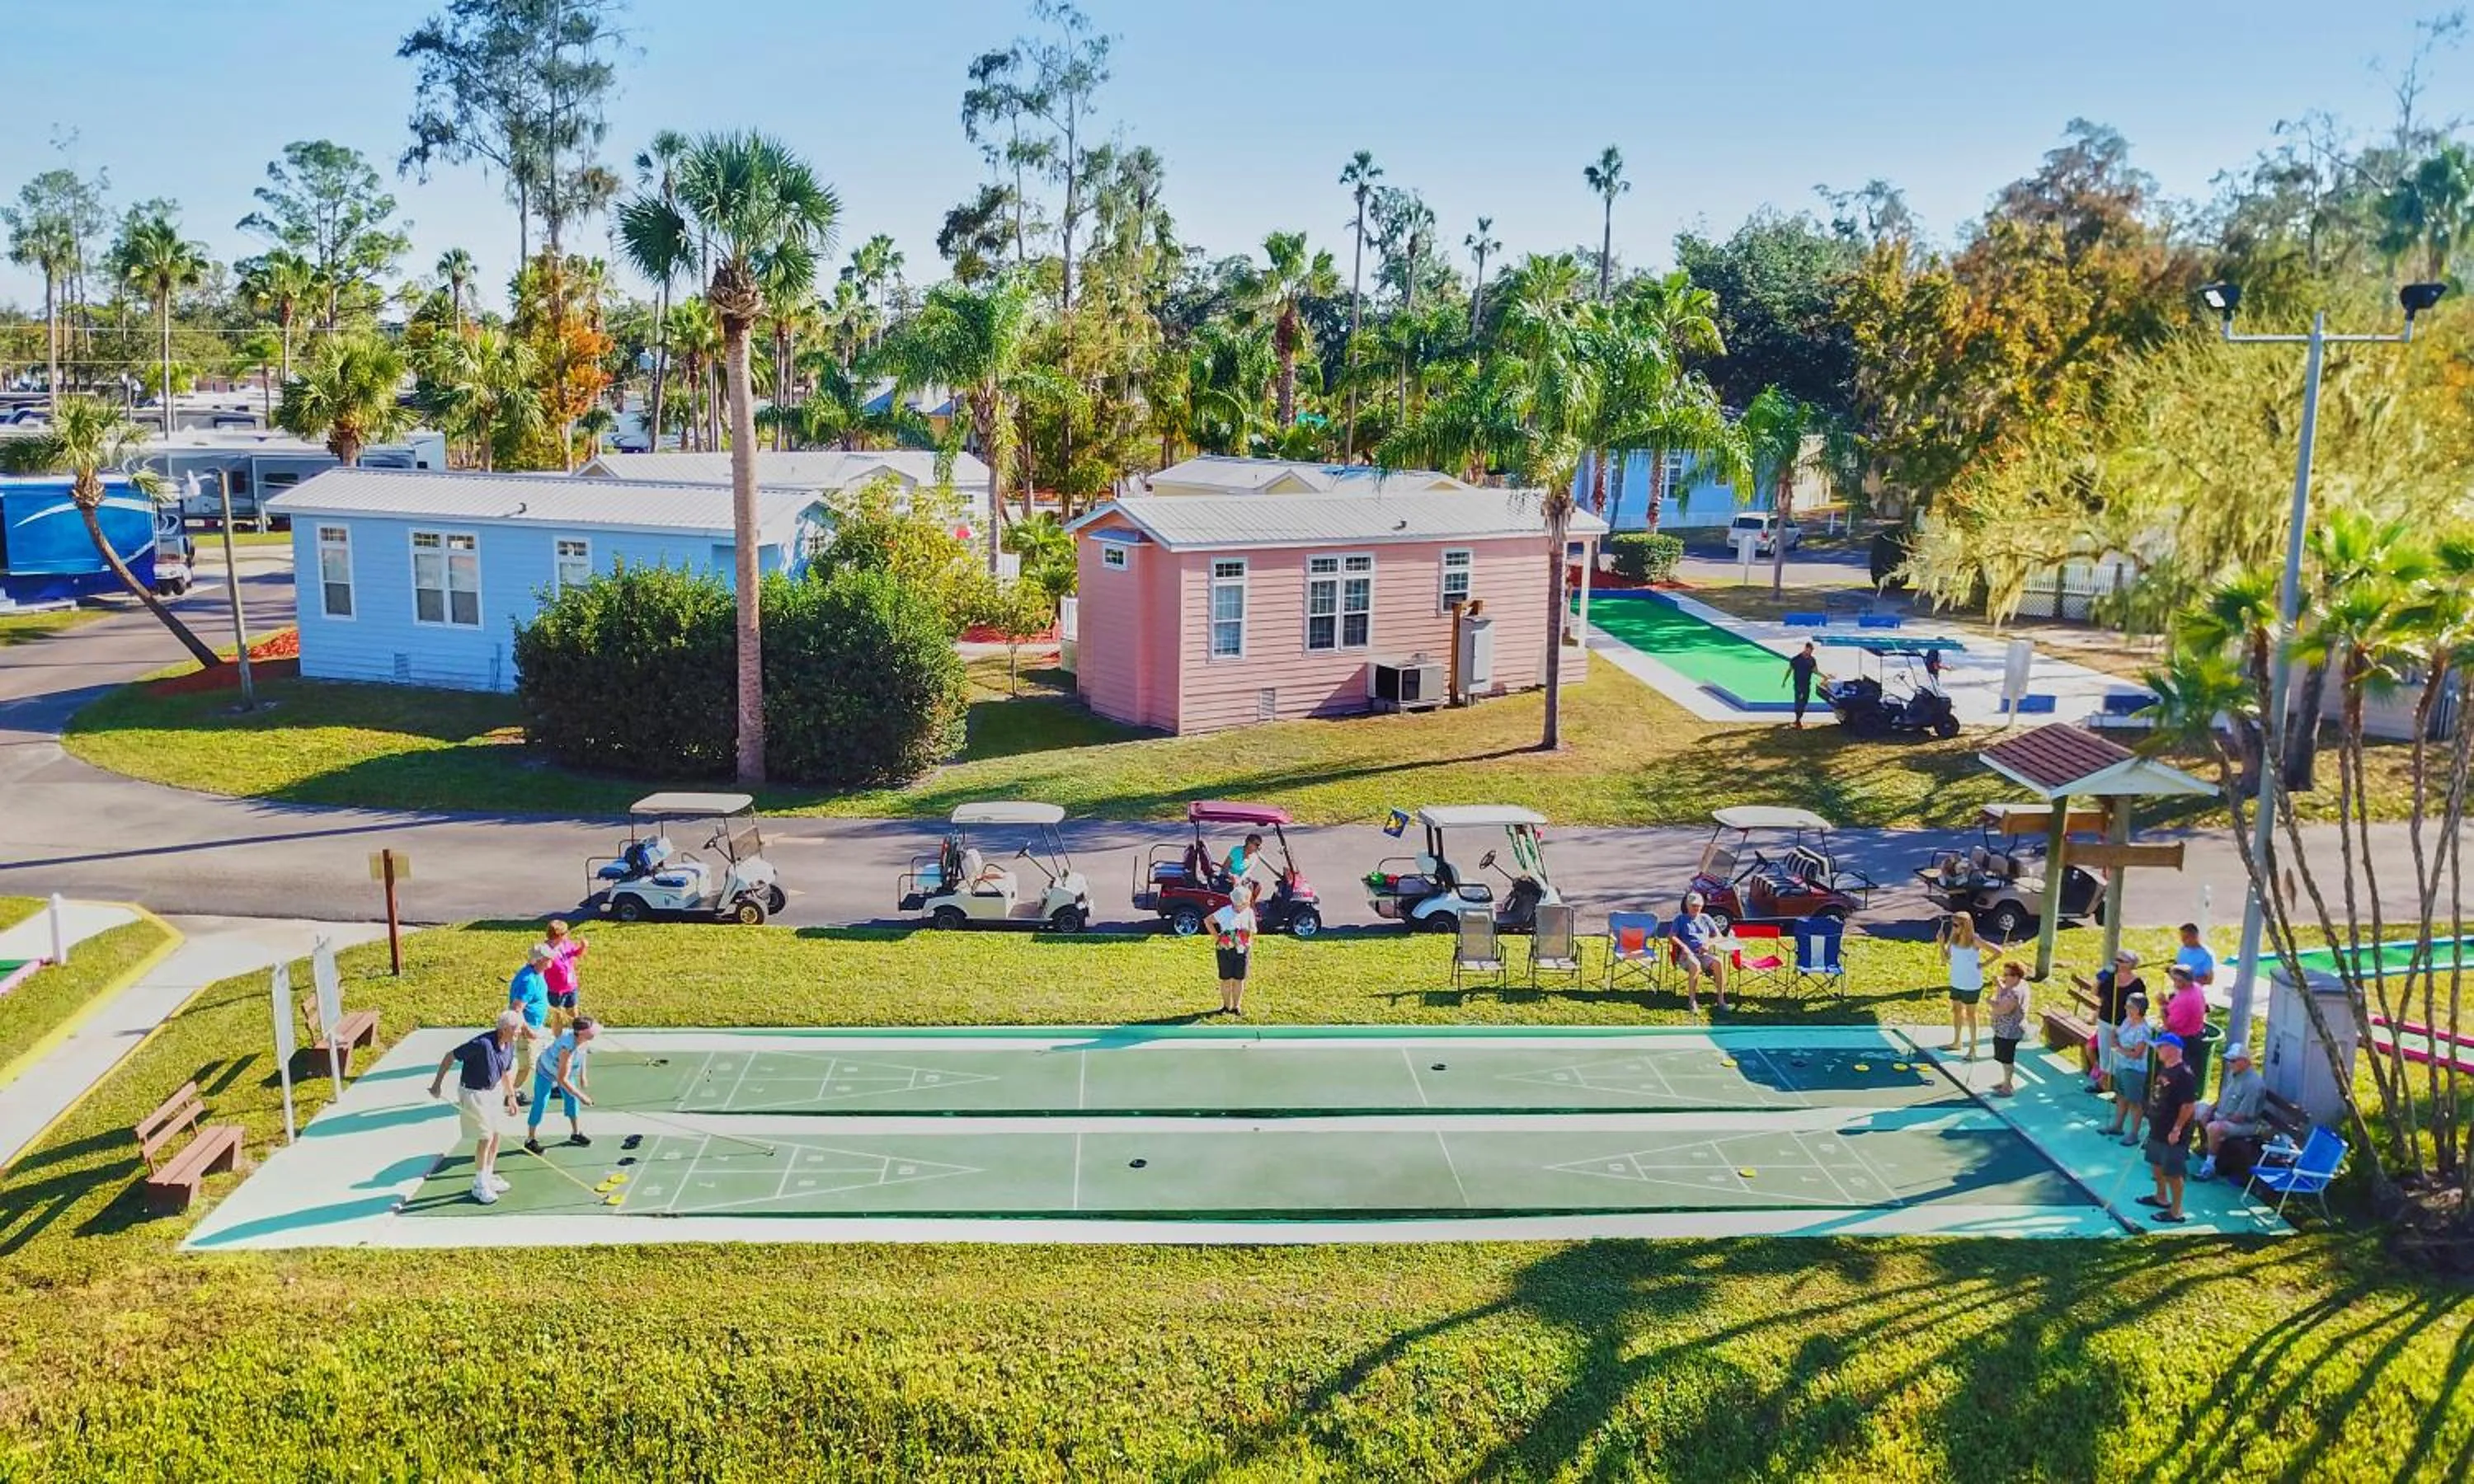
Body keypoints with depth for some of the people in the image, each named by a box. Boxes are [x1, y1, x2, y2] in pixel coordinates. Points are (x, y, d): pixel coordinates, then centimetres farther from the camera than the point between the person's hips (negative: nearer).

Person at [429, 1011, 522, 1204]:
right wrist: (437, 1083, -15)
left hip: (493, 1091, 8)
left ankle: (488, 1177, 31)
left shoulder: (509, 1045, -5)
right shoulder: (483, 1044, -30)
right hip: (473, 1093, -8)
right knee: (486, 1138, -4)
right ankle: (479, 1186, 10)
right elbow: (450, 1057, -20)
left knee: (496, 1135, 13)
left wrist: (511, 1096, 15)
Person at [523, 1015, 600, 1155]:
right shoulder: (568, 1049, -45)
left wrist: (582, 1075, 9)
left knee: (572, 1100, 13)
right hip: (546, 1073, -8)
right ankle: (530, 1140, 11)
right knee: (540, 1105, -2)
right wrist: (581, 1096, -37)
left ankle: (576, 1134, 27)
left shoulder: (584, 1041, -23)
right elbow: (562, 1079, -41)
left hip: (565, 1070, 8)